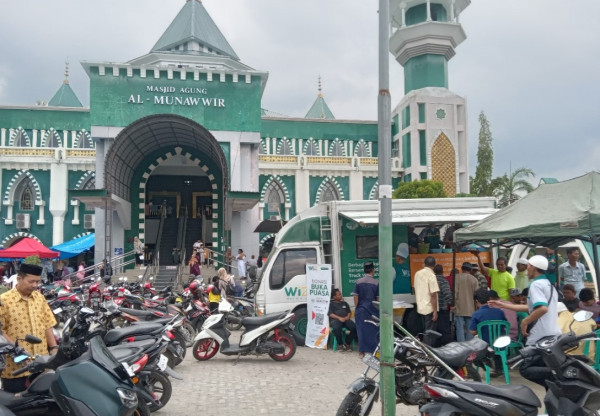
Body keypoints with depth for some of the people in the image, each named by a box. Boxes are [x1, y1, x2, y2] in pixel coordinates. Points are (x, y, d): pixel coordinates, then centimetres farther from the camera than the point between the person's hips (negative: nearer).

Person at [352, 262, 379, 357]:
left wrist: (357, 308, 11)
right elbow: (378, 299, -5)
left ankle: (362, 351, 10)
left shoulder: (358, 282, -3)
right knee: (373, 330, 9)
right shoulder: (376, 283, -7)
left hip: (361, 310, 2)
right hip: (373, 310, -2)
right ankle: (374, 350, 13)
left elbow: (356, 297, -1)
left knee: (362, 330, 7)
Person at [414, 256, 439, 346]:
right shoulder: (431, 275, -16)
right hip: (429, 308, -7)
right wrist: (435, 311, -16)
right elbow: (433, 295, -19)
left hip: (420, 307, 7)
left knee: (426, 331, 18)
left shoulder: (417, 274, 6)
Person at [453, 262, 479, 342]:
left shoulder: (456, 277, -3)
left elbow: (455, 291, -8)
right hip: (470, 308, 2)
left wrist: (453, 304, -3)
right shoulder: (474, 279, 1)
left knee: (460, 328, -1)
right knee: (469, 329, 9)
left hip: (459, 308, -2)